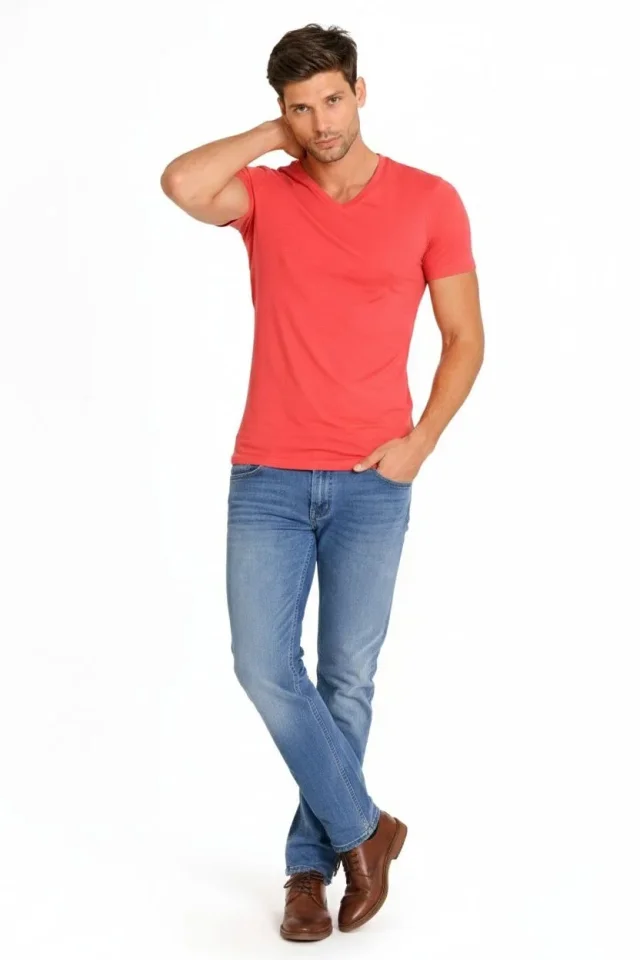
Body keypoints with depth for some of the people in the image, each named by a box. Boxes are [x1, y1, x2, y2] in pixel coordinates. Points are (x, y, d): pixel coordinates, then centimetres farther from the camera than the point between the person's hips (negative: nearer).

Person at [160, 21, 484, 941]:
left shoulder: (429, 201, 1)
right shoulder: (264, 195, 4)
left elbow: (466, 338, 5)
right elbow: (179, 184, -18)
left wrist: (420, 441, -7)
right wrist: (274, 136, -5)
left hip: (371, 484, -1)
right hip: (267, 479, 1)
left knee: (347, 679, 3)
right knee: (265, 666, -6)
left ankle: (312, 862, 21)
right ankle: (363, 829, 13)